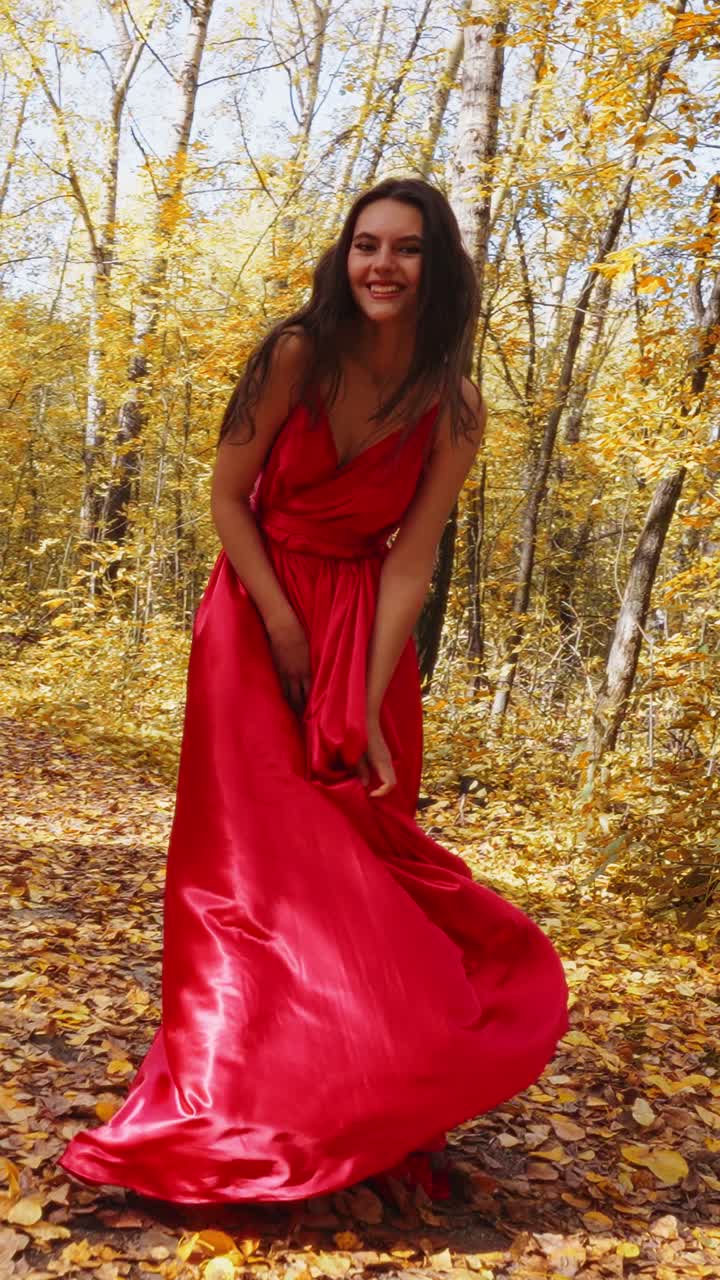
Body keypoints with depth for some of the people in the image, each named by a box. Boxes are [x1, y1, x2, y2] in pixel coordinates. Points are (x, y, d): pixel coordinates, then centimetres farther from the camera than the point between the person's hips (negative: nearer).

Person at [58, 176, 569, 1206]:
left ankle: (357, 1094, 19)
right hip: (255, 613, -1)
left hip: (365, 625, 2)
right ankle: (233, 1104, 11)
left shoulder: (454, 411, -8)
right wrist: (283, 628, -13)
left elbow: (410, 561, -9)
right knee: (254, 846, -2)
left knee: (363, 845, 4)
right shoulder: (297, 357, -13)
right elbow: (228, 495, -6)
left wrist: (367, 708, -14)